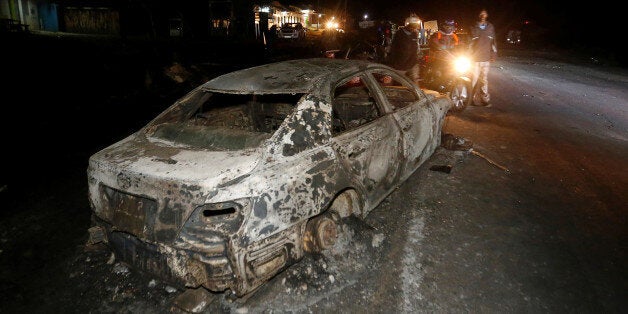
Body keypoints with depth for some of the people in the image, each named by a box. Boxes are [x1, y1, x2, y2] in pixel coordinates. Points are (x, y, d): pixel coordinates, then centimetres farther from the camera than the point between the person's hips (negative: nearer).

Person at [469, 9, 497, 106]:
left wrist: (493, 54, 8)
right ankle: (472, 97, 1)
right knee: (475, 79, -5)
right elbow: (470, 43, 5)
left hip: (486, 58, 2)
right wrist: (470, 56, -1)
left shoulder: (491, 27, 10)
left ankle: (485, 98, 11)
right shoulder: (474, 28, 4)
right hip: (475, 58, -2)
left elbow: (493, 41, 14)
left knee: (484, 79, 6)